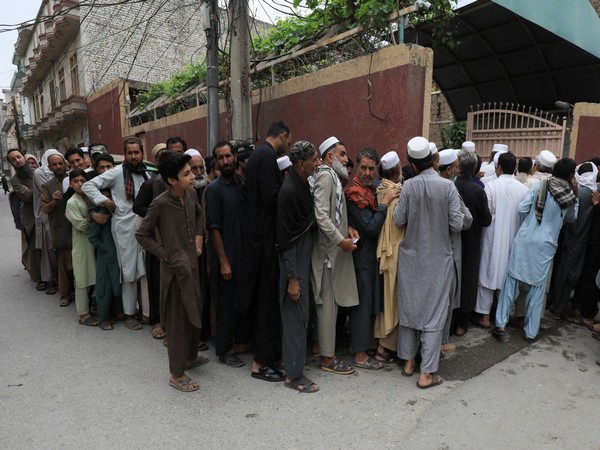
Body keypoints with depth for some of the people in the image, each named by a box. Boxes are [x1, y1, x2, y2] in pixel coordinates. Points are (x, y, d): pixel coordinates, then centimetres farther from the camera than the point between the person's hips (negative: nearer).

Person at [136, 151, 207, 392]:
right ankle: (176, 374, 22)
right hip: (175, 268, -7)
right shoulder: (160, 203, -19)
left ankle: (191, 356, 42)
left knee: (196, 313, 19)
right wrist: (166, 255, -12)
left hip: (193, 263, 7)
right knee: (179, 320, 4)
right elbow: (142, 235, -10)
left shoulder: (191, 194, -1)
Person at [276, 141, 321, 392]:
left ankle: (295, 359, 37)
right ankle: (293, 375, 15)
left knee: (300, 313, 20)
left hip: (304, 256, 9)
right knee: (296, 315, 0)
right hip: (294, 260, -9)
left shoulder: (303, 183, 6)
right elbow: (286, 237, -21)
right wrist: (292, 277, -20)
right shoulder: (289, 190, -21)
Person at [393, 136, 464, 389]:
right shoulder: (448, 187, -11)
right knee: (433, 313, 6)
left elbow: (398, 221, -4)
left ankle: (408, 361, 27)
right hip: (438, 257, -1)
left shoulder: (409, 186, -8)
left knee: (409, 308, 15)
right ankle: (427, 373, 11)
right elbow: (457, 225, -10)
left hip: (411, 256, 2)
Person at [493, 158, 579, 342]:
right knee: (538, 288, 10)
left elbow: (522, 209, -2)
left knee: (511, 280, 6)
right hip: (545, 246, 0)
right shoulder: (570, 197, 0)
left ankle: (501, 324, 4)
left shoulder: (539, 186, -3)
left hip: (524, 240, 0)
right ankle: (531, 332, 18)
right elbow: (571, 219, 18)